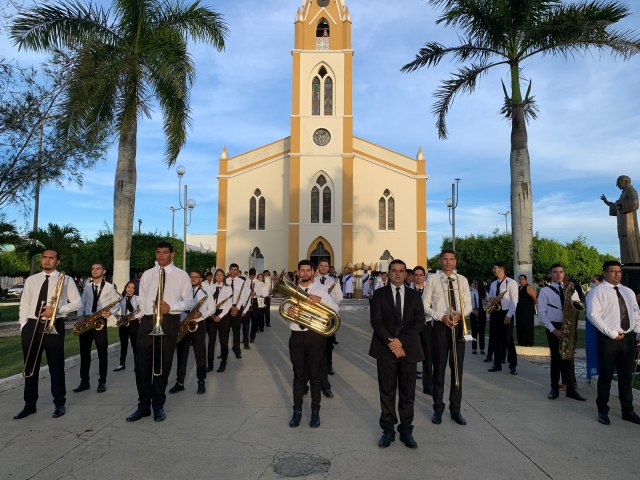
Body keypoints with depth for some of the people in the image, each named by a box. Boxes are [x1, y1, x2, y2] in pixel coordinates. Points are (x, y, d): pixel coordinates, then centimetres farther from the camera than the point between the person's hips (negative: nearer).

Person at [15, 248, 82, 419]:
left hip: (54, 326, -3)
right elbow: (24, 305, 12)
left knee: (56, 367, 3)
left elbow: (78, 302, -3)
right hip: (31, 326, 4)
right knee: (30, 367, 10)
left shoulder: (66, 280, 0)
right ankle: (29, 404, 23)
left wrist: (57, 309, -16)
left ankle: (59, 404, 17)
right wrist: (24, 326, 1)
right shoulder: (30, 280, 11)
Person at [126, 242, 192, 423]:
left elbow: (189, 301, 0)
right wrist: (139, 315, -2)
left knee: (163, 365, 7)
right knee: (142, 364, 1)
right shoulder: (147, 275, 12)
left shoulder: (182, 275, 3)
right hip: (147, 321, 2)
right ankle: (143, 405, 14)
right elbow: (142, 300, 12)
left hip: (169, 322, -2)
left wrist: (170, 307, -14)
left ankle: (158, 405, 22)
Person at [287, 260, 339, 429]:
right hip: (297, 336, 2)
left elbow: (335, 309, -11)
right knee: (298, 375, 10)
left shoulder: (320, 290, 1)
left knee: (315, 374, 7)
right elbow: (284, 310, -3)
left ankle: (315, 411, 21)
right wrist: (289, 310, -26)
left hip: (315, 336, -1)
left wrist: (320, 299, -28)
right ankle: (297, 410, 23)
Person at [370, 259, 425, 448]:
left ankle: (406, 431, 21)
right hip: (385, 350, -1)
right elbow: (376, 321, -4)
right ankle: (388, 430, 18)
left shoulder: (414, 296, 9)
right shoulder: (379, 294, 4)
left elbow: (420, 322, 0)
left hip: (409, 350, 2)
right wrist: (391, 343, -13)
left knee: (408, 393, 8)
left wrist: (400, 340, -11)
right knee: (387, 393, 6)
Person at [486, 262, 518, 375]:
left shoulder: (511, 282, -6)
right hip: (494, 313, 6)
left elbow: (514, 300, -11)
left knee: (508, 340, -2)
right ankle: (497, 364, 17)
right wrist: (490, 299, -5)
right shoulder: (493, 284, 14)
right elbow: (489, 297, 21)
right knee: (496, 339, 9)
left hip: (506, 313, -6)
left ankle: (512, 365, 8)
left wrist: (509, 315, -16)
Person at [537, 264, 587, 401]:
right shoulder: (545, 290, -1)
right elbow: (541, 312, -6)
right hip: (554, 327, -3)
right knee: (556, 358, 4)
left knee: (569, 357, 4)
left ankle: (571, 389, 10)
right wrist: (553, 329, -12)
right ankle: (555, 388, 14)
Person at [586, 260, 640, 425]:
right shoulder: (598, 291, -6)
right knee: (606, 376, 2)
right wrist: (612, 334, -16)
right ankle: (603, 411, 14)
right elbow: (593, 315, -15)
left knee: (626, 377, 14)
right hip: (608, 339, -6)